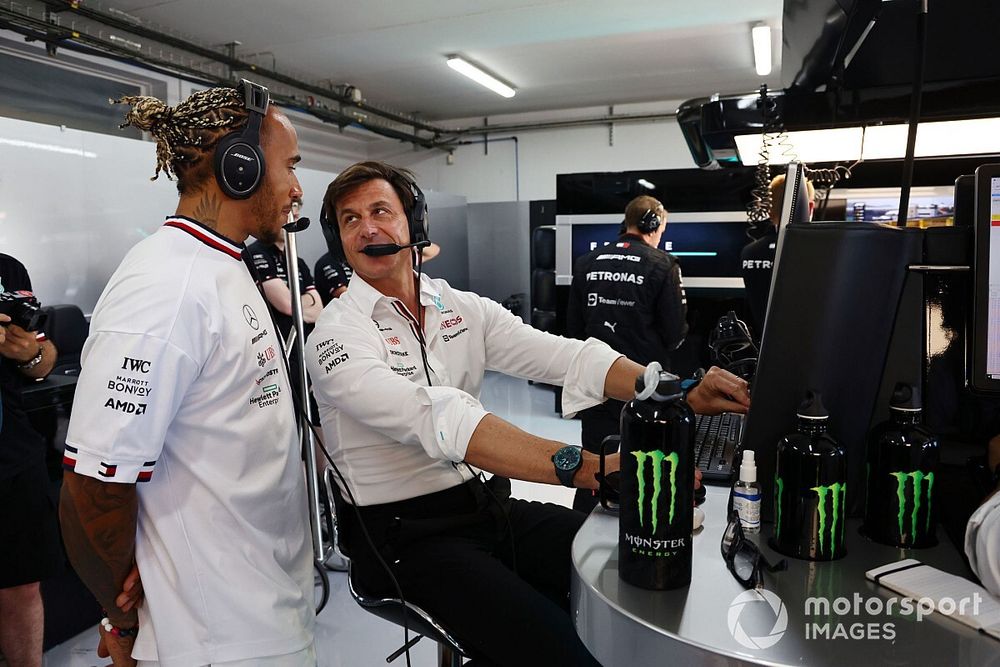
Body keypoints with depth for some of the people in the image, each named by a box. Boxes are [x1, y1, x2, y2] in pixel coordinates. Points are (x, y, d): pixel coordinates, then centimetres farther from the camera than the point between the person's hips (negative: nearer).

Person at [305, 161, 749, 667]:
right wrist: (583, 467, -40)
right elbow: (436, 420, -29)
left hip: (485, 502, 6)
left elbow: (563, 356, -7)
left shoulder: (463, 308, 5)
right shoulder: (336, 337, -12)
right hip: (406, 533, -5)